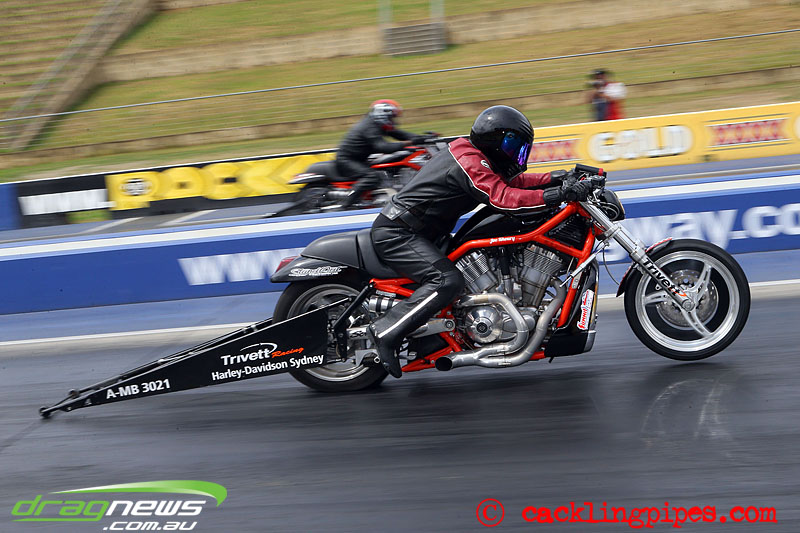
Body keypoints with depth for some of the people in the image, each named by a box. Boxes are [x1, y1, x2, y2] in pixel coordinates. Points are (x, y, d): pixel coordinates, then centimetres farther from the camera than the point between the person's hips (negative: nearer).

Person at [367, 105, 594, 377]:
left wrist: (557, 178, 8)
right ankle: (385, 332, -22)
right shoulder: (470, 161, -18)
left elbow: (509, 181, 19)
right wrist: (560, 195, -32)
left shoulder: (470, 153, 14)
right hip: (397, 233, -11)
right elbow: (502, 197, -30)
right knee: (448, 281, -27)